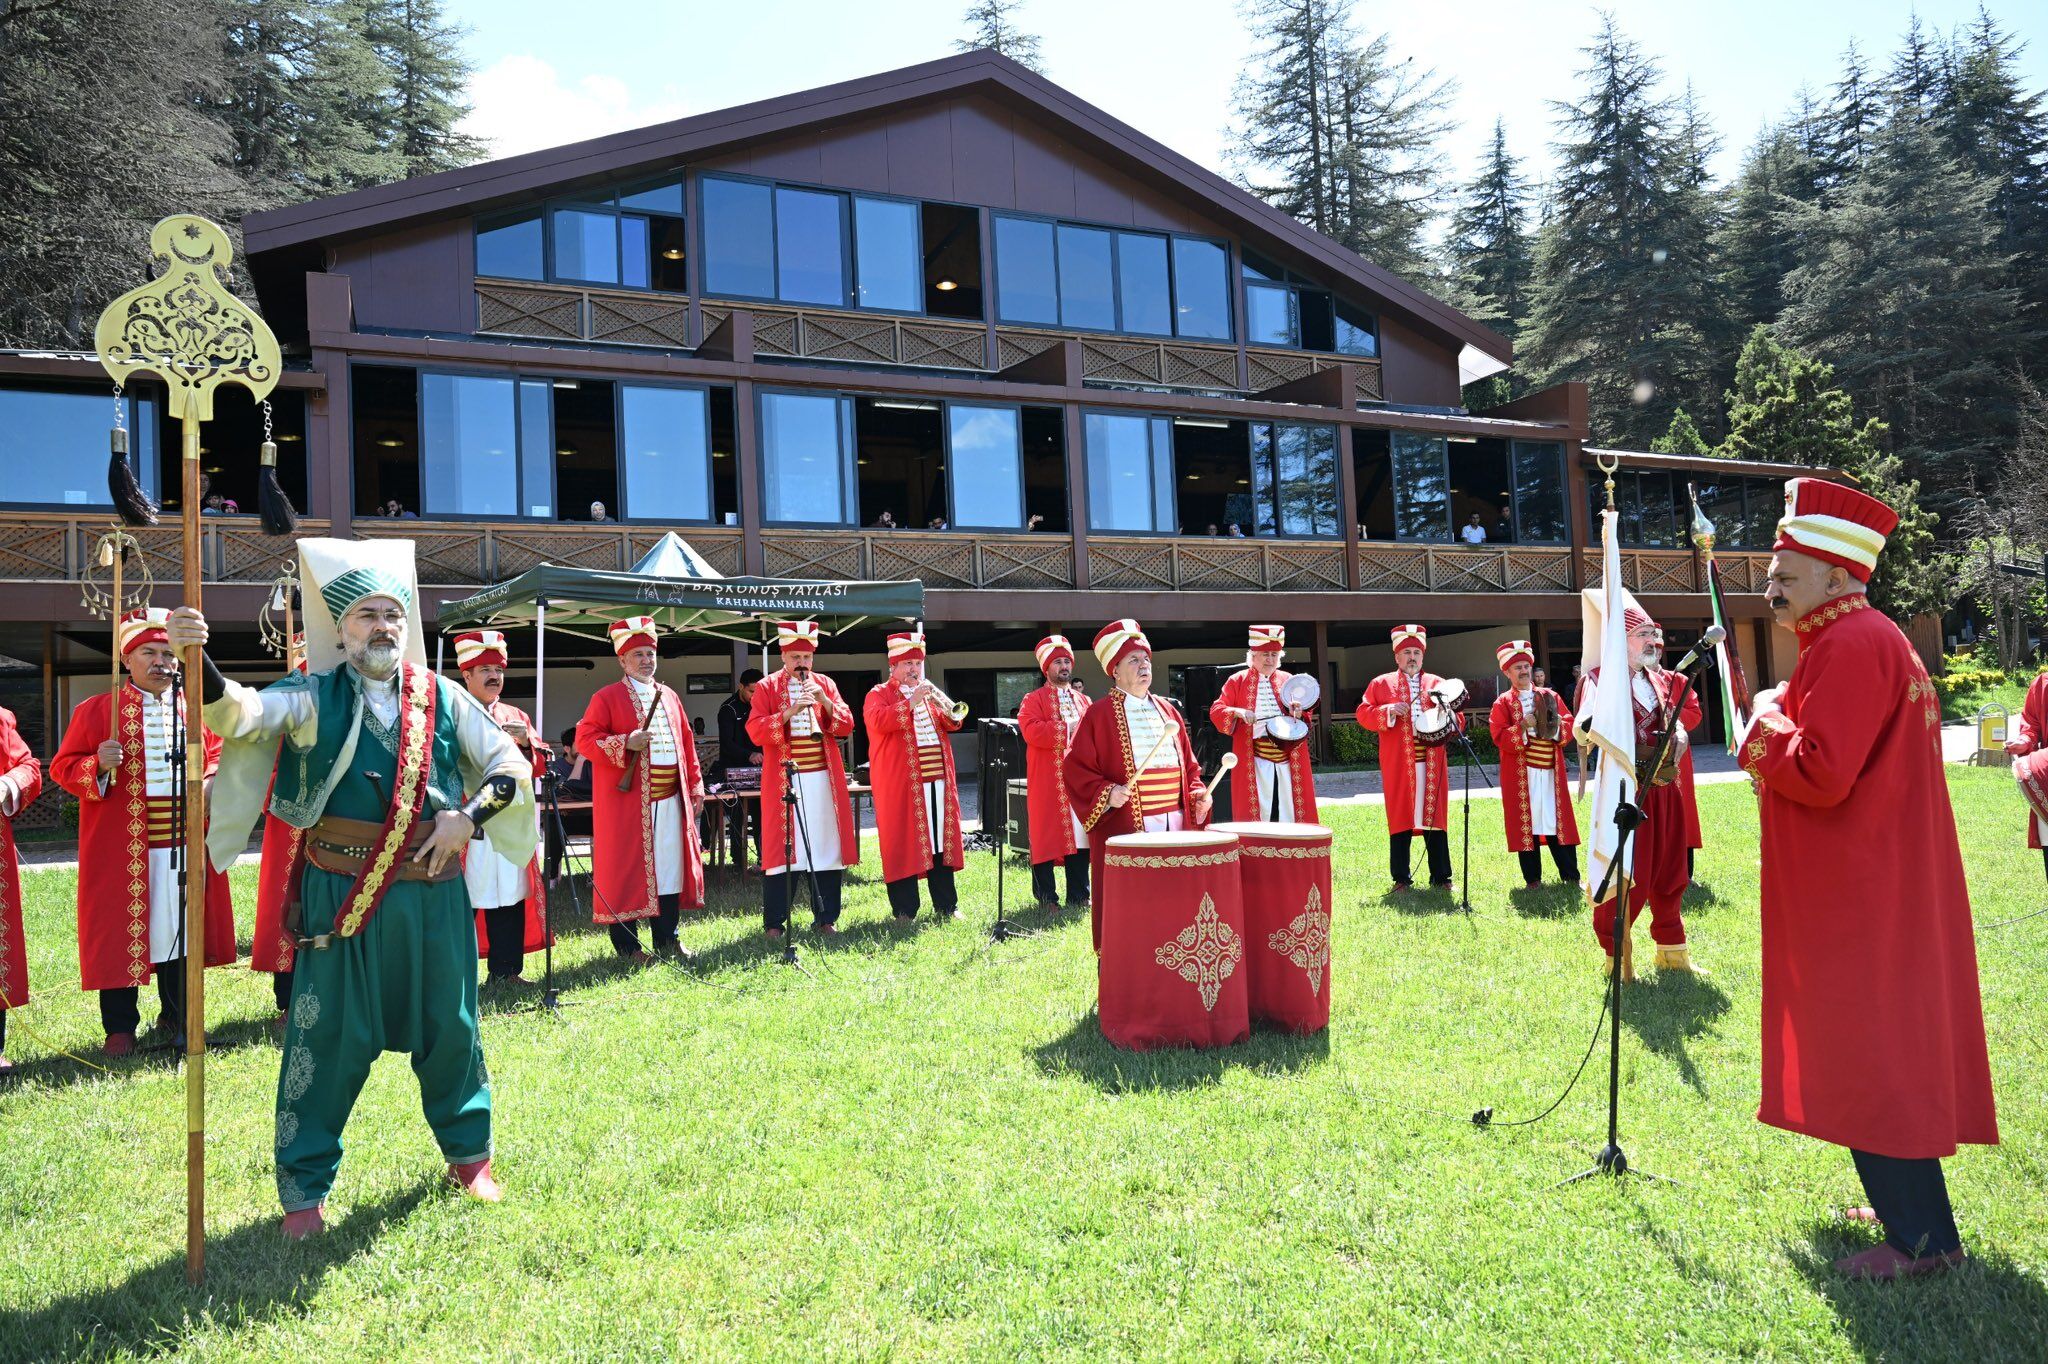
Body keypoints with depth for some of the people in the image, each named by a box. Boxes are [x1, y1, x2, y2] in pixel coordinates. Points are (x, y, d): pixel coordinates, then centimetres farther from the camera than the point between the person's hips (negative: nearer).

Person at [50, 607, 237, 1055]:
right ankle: (120, 1029, 15)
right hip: (122, 850, -3)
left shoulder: (196, 710, 9)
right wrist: (98, 765, -20)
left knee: (182, 932, 9)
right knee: (120, 934, 2)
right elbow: (63, 768, 1)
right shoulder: (95, 711, 1)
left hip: (185, 845, 3)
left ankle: (176, 1022, 22)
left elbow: (217, 757, 17)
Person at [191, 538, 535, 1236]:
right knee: (328, 1035, 4)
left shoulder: (443, 696, 3)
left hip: (436, 893, 2)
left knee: (449, 1026, 15)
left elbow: (512, 766, 5)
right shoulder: (313, 697, -3)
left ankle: (468, 1151, 36)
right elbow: (240, 714, -21)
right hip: (340, 895, -2)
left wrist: (470, 814, -11)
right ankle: (304, 1185, 22)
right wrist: (196, 657, -39)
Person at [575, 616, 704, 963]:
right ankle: (626, 944, 8)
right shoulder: (607, 697, -2)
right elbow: (584, 739, -9)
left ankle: (666, 939, 19)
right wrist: (625, 743, -22)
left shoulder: (669, 696, 15)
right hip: (628, 800, -5)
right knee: (627, 868, -1)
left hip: (670, 799, 6)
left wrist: (695, 785, 12)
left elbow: (686, 742, 17)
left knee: (670, 866, 8)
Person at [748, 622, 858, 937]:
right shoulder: (766, 687, 2)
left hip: (823, 780, 3)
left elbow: (846, 725, 5)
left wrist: (826, 703, -12)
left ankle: (826, 917, 14)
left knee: (827, 848, 4)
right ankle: (774, 922, 7)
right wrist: (788, 712, -20)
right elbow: (755, 731, -8)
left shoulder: (826, 684, 11)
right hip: (783, 781, -3)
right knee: (781, 849, -2)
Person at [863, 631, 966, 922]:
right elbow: (878, 721, -17)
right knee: (903, 842, -3)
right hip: (900, 783, -5)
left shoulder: (928, 691, 20)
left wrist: (947, 710, -7)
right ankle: (904, 910, 3)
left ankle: (946, 906, 16)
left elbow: (951, 724, 14)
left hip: (938, 778, 6)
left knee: (941, 839, 8)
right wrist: (911, 702, -22)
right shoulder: (879, 693, 2)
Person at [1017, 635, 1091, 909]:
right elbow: (1032, 732, -14)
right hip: (1048, 783, -5)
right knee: (1047, 839, -3)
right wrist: (1067, 728, -14)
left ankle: (1078, 897, 12)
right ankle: (1046, 899, 4)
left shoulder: (1084, 700, 19)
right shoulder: (1034, 699, 2)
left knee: (1080, 837, 5)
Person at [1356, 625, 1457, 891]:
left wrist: (1450, 720, -12)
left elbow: (1456, 716, 11)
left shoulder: (1437, 683, 15)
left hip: (1432, 762, 2)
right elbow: (1363, 714, 3)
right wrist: (1389, 711, -13)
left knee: (1435, 817, 3)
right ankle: (1400, 878, 7)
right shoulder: (1381, 683, 10)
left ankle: (1441, 877, 11)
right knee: (1400, 819, 0)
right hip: (1398, 764, -2)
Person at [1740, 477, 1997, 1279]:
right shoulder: (1866, 638, 15)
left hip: (1862, 901, -11)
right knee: (1882, 1047, 17)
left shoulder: (1850, 645, -19)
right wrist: (1779, 733, 8)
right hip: (1872, 887, 11)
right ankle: (1908, 1203, 28)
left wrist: (1766, 724, -10)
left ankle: (1921, 1238, 6)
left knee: (1870, 1055, -3)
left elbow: (1819, 774, -26)